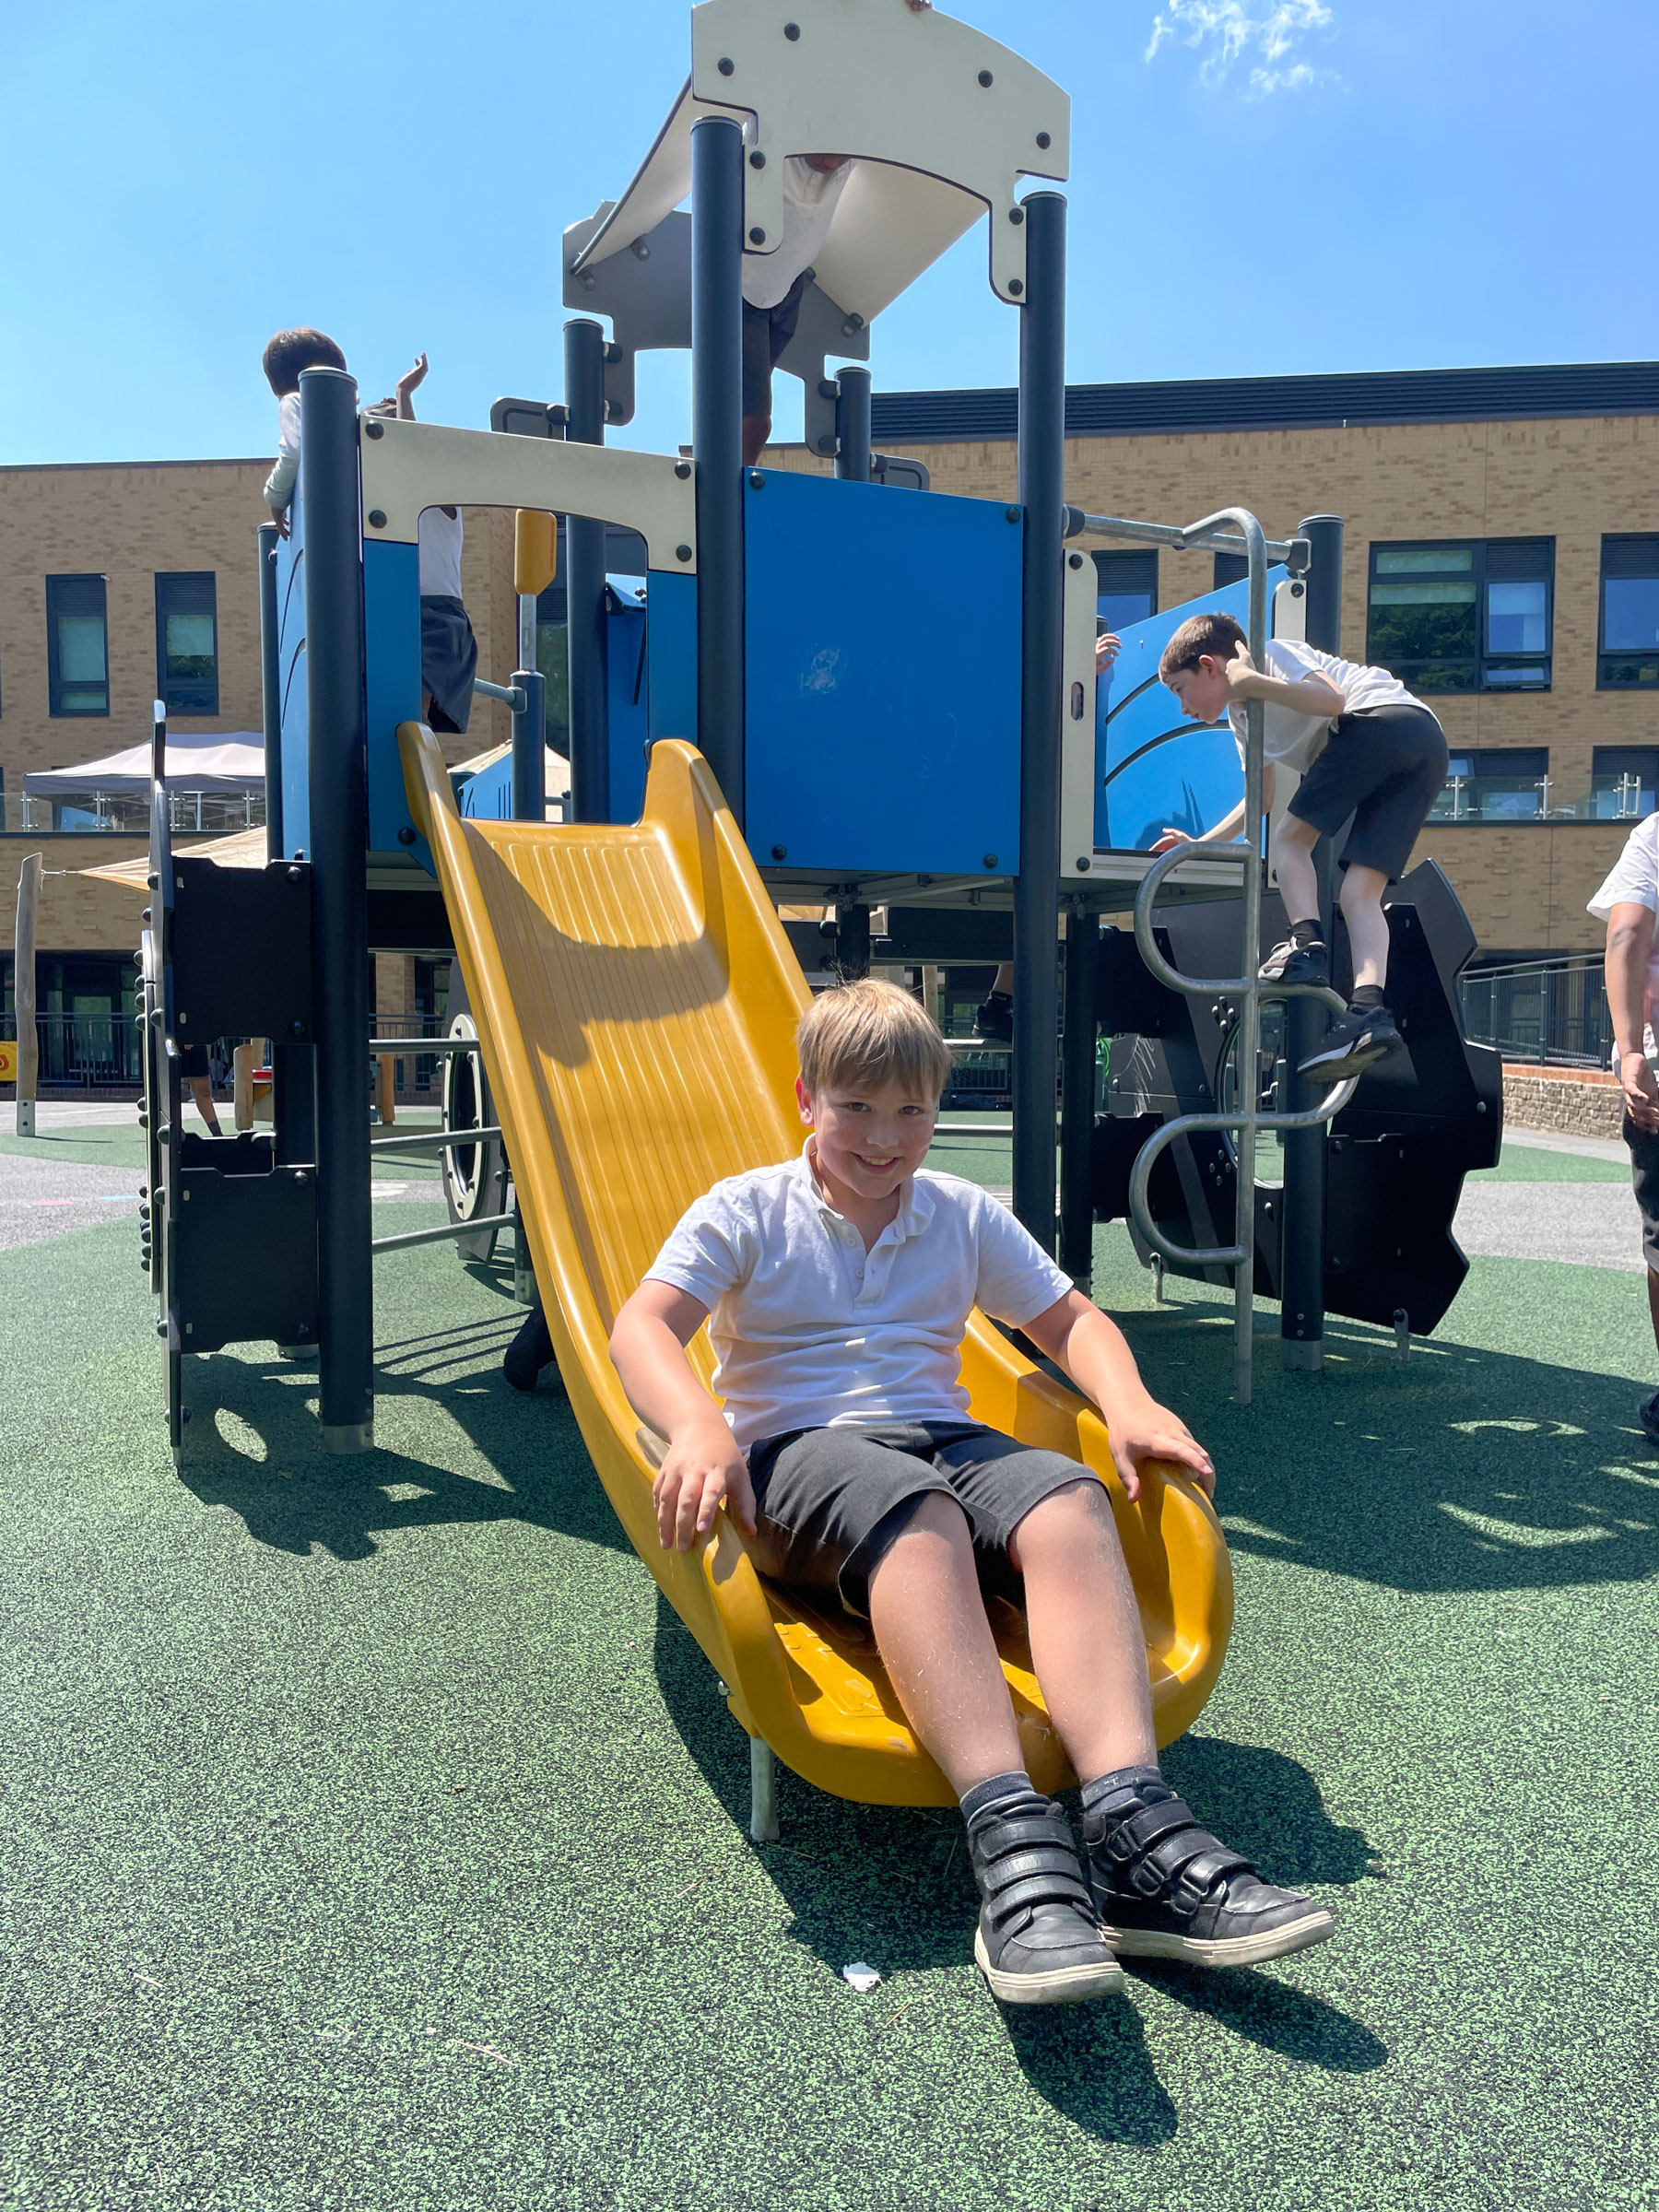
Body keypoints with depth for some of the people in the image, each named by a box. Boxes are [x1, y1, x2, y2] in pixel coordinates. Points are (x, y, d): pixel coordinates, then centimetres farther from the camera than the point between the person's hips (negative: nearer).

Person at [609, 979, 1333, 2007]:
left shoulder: (966, 1215, 17)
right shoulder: (746, 1211, 6)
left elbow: (1070, 1318, 19)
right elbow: (643, 1326, -7)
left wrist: (1131, 1404, -3)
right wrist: (699, 1426, -29)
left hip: (944, 1438, 4)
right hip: (798, 1453, -3)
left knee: (1070, 1500, -30)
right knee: (912, 1508, -39)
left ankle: (1131, 1819, -46)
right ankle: (1011, 1834, -50)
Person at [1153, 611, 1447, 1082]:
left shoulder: (1272, 653, 4)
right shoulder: (1243, 714, 28)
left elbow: (1333, 698, -14)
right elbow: (1262, 798, 38)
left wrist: (1252, 682, -14)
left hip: (1382, 719, -9)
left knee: (1290, 837, -3)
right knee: (1358, 893, -2)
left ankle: (1307, 943, -19)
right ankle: (1368, 1008, -17)